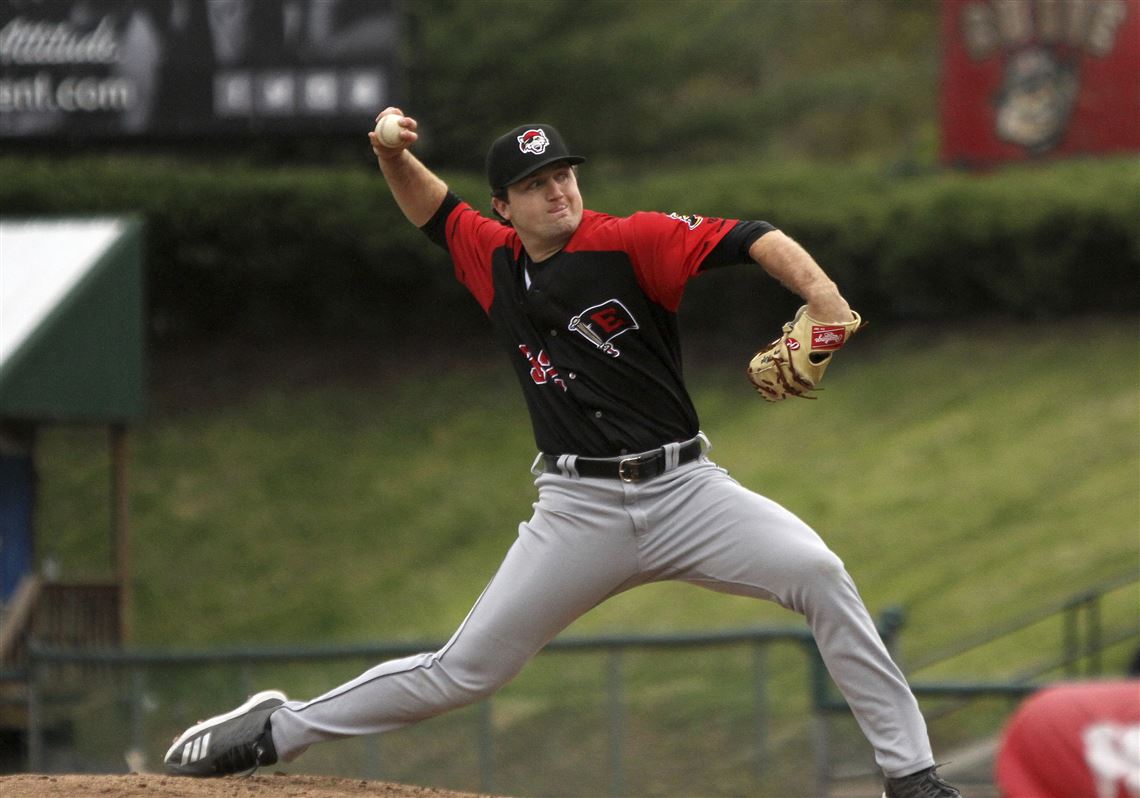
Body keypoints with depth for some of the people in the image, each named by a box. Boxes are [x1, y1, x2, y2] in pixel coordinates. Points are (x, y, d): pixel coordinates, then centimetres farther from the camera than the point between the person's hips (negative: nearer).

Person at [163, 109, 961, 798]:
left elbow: (751, 239, -20)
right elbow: (432, 209, 27)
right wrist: (393, 155, 6)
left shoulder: (630, 242, -8)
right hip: (581, 510, 2)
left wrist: (819, 291, -39)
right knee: (464, 671, 2)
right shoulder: (496, 261, 7)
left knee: (819, 574, -24)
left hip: (684, 488, -2)